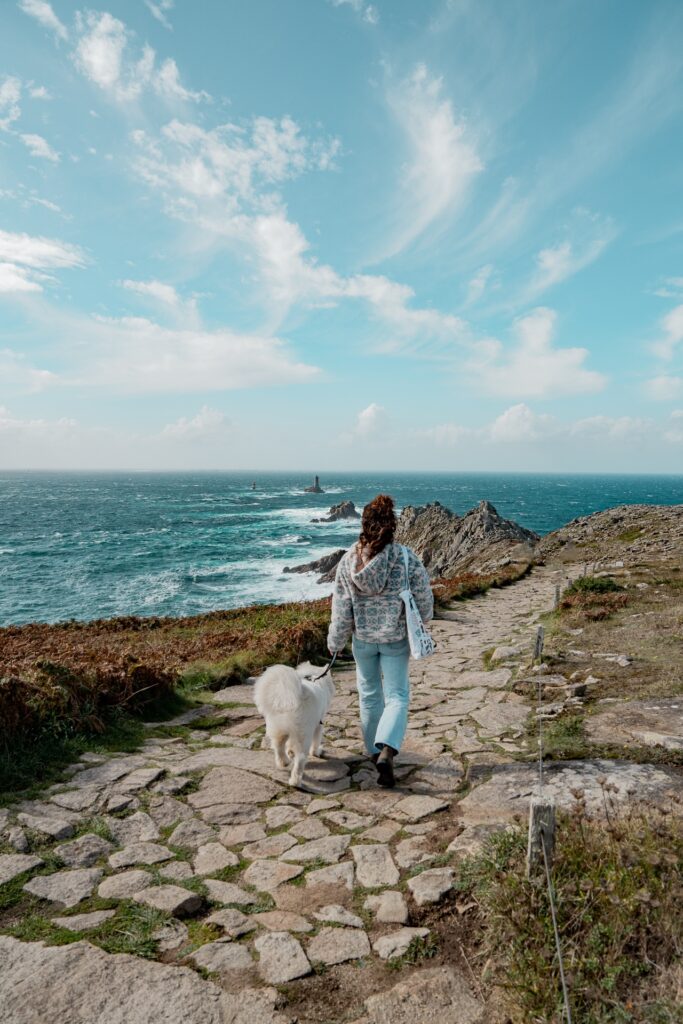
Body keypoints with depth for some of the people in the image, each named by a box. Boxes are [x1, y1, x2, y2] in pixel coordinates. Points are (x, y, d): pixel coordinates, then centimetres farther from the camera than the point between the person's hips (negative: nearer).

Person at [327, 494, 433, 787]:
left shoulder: (348, 561, -10)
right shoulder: (406, 559, -16)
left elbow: (341, 607, -5)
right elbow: (424, 599, -8)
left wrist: (335, 641, 8)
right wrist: (421, 622, 13)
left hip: (362, 638, 2)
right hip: (396, 638, -2)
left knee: (369, 695, 19)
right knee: (397, 696, 7)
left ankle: (375, 750, 33)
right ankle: (387, 750, -13)